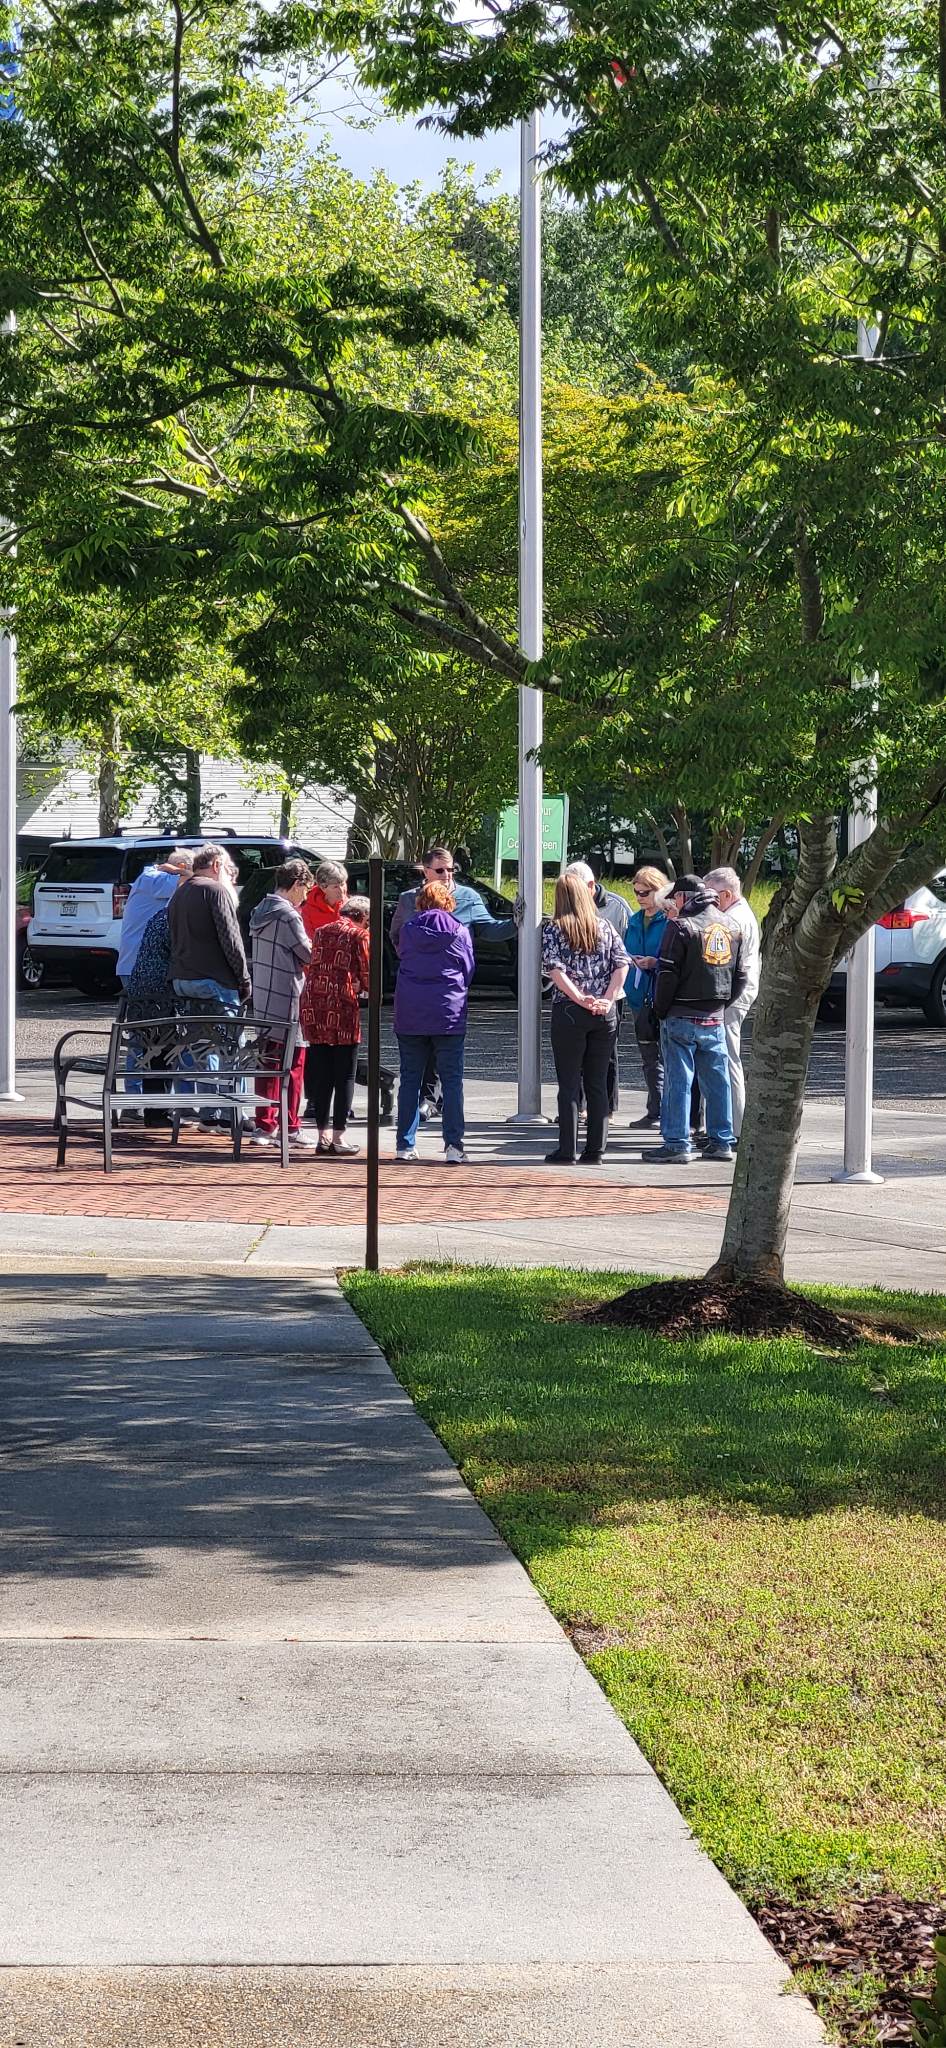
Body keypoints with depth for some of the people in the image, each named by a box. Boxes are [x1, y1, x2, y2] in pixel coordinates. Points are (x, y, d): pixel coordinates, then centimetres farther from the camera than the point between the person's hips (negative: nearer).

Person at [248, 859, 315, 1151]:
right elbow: (308, 955, -9)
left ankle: (264, 1125, 10)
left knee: (268, 1062, 10)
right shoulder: (288, 916, -14)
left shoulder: (261, 911, 12)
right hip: (288, 1000, -8)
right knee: (294, 1063, 1)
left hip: (263, 998, 8)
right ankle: (291, 1127, 4)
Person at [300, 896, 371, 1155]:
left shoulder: (321, 931, 16)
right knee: (345, 1076, 3)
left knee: (321, 1074, 11)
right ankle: (339, 1137, 2)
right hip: (342, 1008, -5)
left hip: (313, 1007, 5)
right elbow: (367, 976, -3)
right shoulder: (359, 935, -1)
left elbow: (312, 968, 15)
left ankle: (323, 1135, 13)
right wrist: (362, 988, 20)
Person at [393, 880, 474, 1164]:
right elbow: (468, 969, 6)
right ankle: (453, 1146, -9)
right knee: (452, 1080, -1)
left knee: (410, 1079, 8)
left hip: (409, 1015, 2)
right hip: (448, 1012, -2)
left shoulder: (408, 929, 3)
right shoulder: (458, 931, -1)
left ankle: (406, 1145, 7)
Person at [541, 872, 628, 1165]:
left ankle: (567, 1150, 2)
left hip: (569, 1012, -3)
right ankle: (595, 1150, 9)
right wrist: (607, 999, -5)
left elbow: (555, 970, -14)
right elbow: (622, 965, -1)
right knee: (598, 1083, 8)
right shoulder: (605, 927, 7)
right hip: (604, 1015, 3)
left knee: (569, 1084, 2)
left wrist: (580, 998, -13)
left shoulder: (554, 930, -2)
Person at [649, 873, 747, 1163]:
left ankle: (677, 1143, -3)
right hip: (715, 1018, 6)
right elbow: (740, 976, 14)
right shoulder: (731, 925, 10)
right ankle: (721, 1141, 14)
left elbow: (667, 974, -12)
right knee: (717, 1080, 11)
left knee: (678, 1080, -2)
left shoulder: (680, 926, -11)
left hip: (682, 1017, -6)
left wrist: (661, 1009, -1)